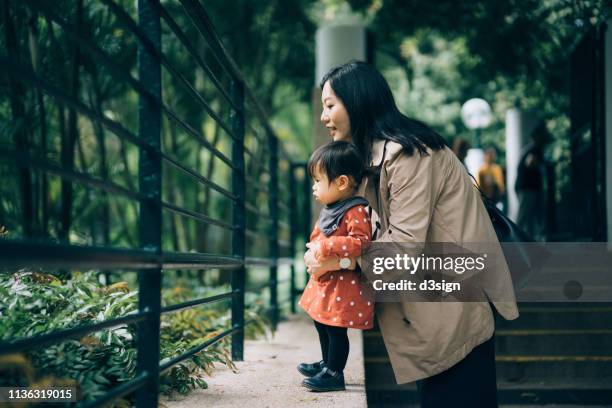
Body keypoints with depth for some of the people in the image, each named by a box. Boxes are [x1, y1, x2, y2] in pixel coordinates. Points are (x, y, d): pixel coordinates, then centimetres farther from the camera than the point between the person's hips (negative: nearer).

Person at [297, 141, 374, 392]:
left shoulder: (355, 212, -21)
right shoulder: (330, 209, 9)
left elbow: (361, 241, -31)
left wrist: (326, 246, -31)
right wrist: (313, 250, 6)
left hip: (343, 284, -10)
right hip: (325, 280, 10)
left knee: (336, 330, 0)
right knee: (322, 324, 23)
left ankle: (334, 374, 14)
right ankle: (327, 364, 40)